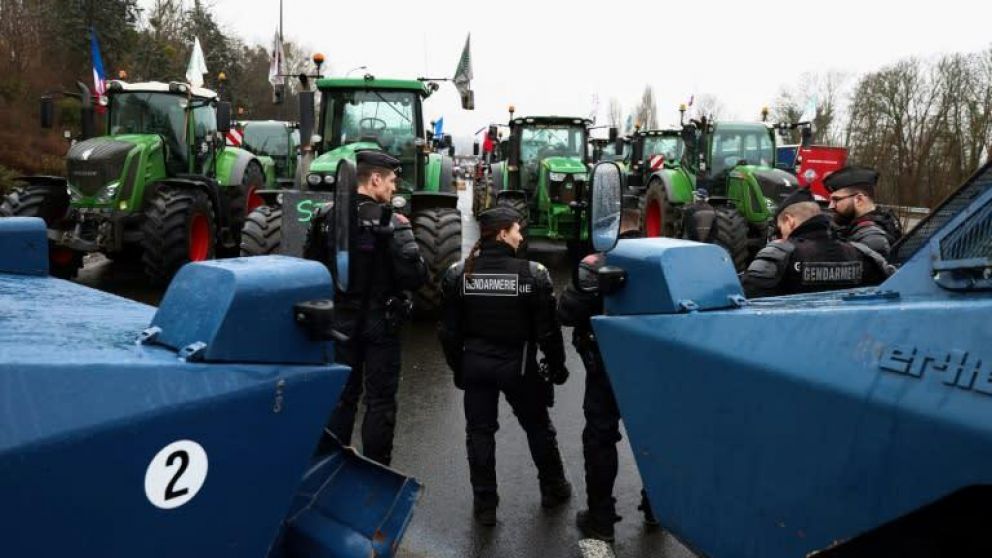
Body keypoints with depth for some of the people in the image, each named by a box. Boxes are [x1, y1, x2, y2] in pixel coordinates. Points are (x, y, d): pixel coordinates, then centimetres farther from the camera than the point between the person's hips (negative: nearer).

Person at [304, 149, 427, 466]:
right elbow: (415, 277, -20)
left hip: (340, 320, 5)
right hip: (380, 322, -5)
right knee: (380, 401, 7)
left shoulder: (326, 218, 1)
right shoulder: (389, 223, -17)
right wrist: (404, 234, -4)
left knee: (341, 395, 17)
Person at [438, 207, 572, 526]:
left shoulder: (459, 274, -4)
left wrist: (458, 367, 13)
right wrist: (557, 367, 4)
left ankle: (484, 504, 19)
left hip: (475, 364, 2)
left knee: (480, 431, 13)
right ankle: (553, 489, 35)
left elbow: (449, 330, 1)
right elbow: (547, 329, -9)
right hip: (518, 364, -2)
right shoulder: (532, 274, -13)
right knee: (538, 428, 18)